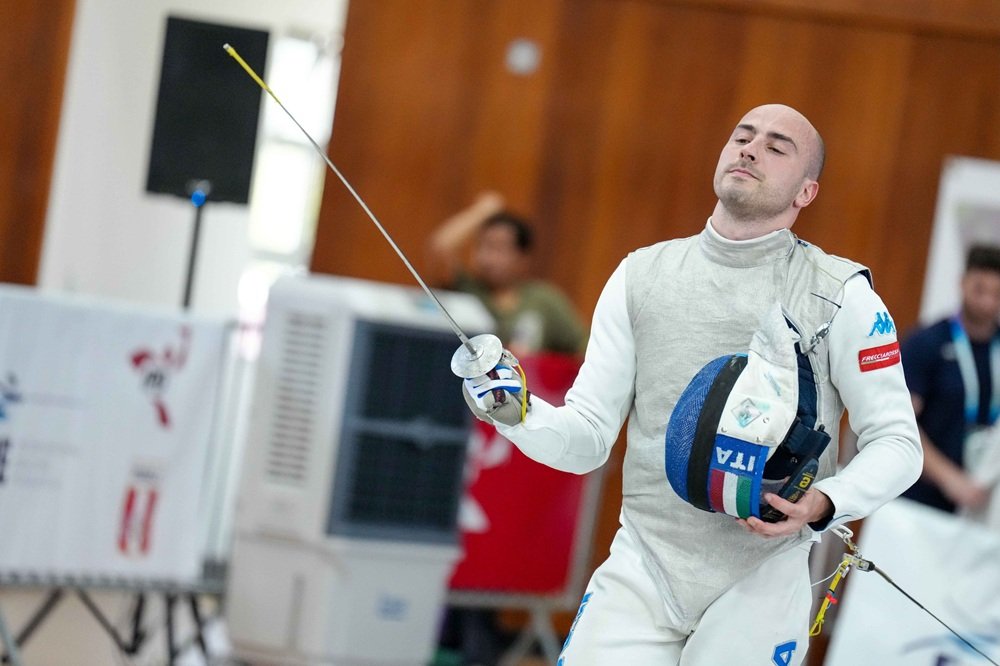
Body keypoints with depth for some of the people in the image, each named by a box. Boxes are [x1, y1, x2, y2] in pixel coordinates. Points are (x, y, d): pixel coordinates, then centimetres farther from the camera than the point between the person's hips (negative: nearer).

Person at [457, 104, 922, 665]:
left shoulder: (840, 294, -5)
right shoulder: (641, 276, 5)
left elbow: (897, 444, -1)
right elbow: (588, 439, 4)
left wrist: (823, 505, -20)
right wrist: (517, 413, -16)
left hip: (760, 577, -2)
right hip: (642, 568, 2)